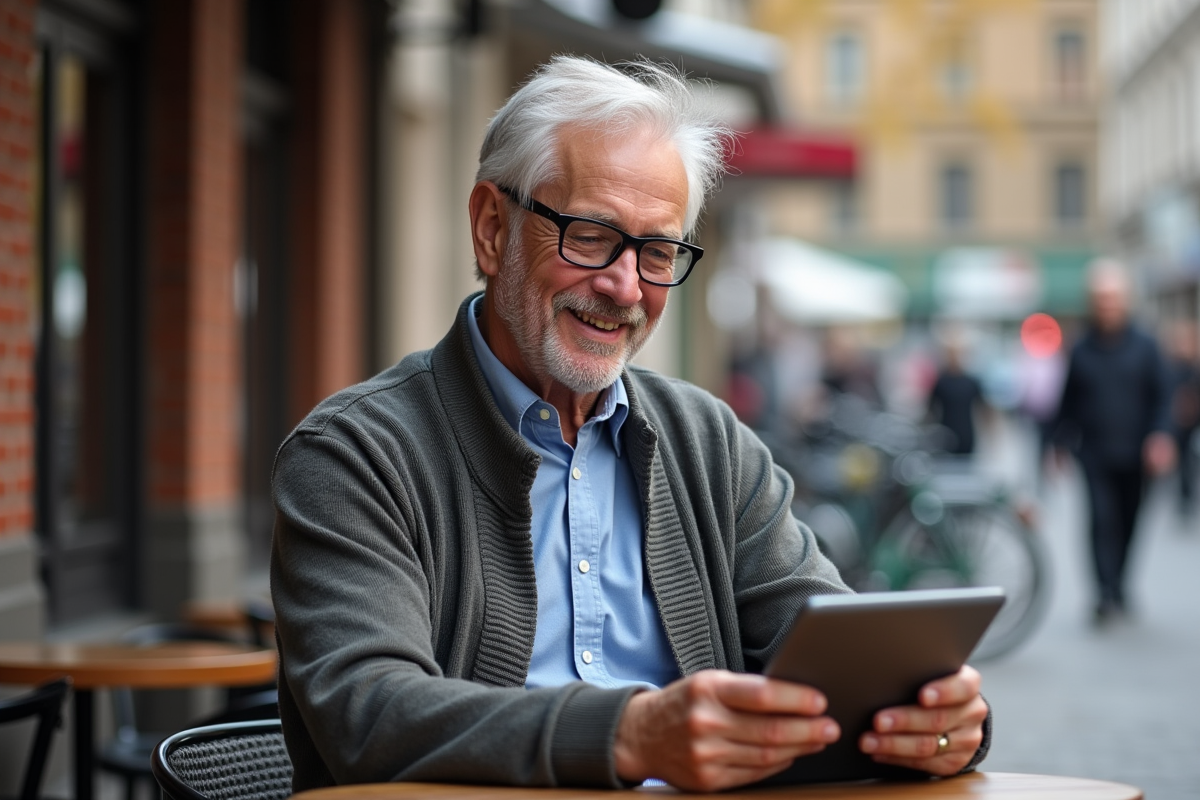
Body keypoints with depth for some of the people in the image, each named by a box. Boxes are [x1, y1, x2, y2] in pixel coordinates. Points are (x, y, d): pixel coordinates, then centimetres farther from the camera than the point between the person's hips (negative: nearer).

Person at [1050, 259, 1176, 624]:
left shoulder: (1144, 346, 4)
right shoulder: (1081, 351, 5)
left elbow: (1162, 396, 2)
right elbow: (1068, 404, 12)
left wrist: (1160, 436, -12)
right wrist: (1060, 445, 8)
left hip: (1135, 456, 1)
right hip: (1095, 454, -1)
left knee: (1128, 523, 9)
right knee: (1102, 518, -15)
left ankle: (1117, 590, 27)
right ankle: (1108, 595, -19)